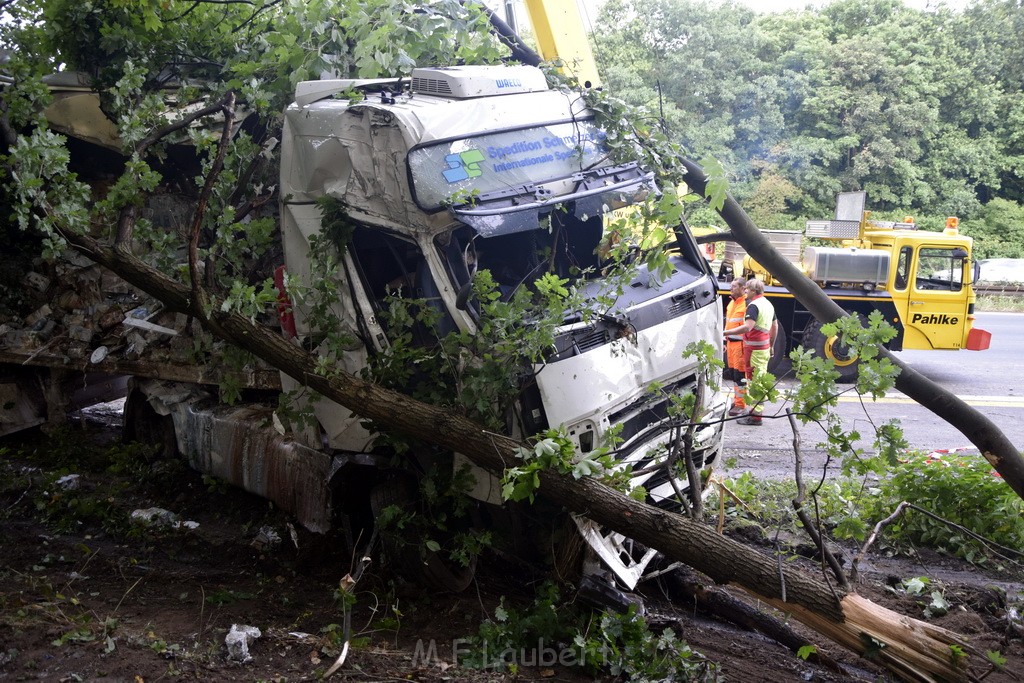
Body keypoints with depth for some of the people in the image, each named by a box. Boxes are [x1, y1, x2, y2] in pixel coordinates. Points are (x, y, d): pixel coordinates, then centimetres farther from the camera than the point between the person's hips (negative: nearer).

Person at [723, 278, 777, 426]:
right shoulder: (768, 304, 15)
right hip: (765, 348, 10)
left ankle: (755, 416, -6)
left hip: (755, 348, -10)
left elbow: (748, 327, -30)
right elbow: (775, 327, 21)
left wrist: (726, 332, -29)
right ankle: (756, 410, 26)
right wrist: (771, 346, 29)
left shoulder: (754, 305, -17)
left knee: (754, 381, -7)